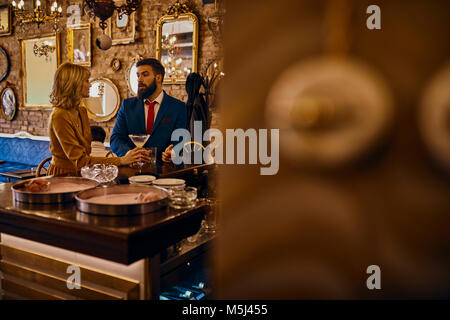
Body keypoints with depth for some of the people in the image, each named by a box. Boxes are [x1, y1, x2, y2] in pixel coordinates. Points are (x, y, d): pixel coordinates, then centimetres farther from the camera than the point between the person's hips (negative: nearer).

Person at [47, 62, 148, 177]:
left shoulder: (81, 111, 11)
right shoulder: (59, 116, -16)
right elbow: (80, 160, -20)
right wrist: (121, 160, -23)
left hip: (80, 175, 7)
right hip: (62, 177, -7)